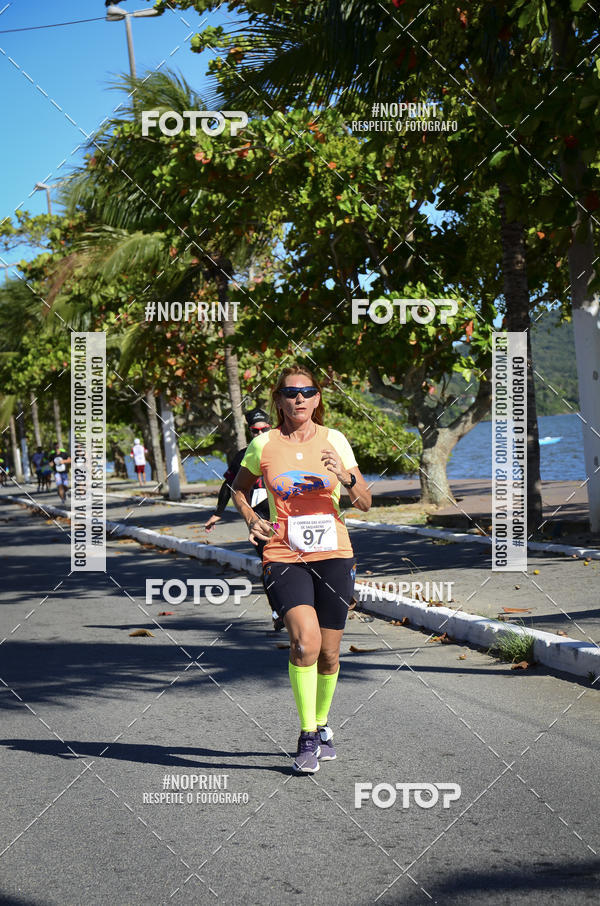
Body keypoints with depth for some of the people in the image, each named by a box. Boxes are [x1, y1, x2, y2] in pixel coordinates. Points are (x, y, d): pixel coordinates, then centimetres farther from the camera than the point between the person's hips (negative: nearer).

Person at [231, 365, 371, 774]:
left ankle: (322, 725, 32)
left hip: (333, 555, 2)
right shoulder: (264, 445, 1)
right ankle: (307, 736, -11)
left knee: (329, 653, 7)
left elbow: (365, 503, 3)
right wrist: (252, 520, 1)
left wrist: (345, 476, -16)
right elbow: (239, 489, 19)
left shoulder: (334, 440, 2)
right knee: (305, 640, -23)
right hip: (284, 556, -1)